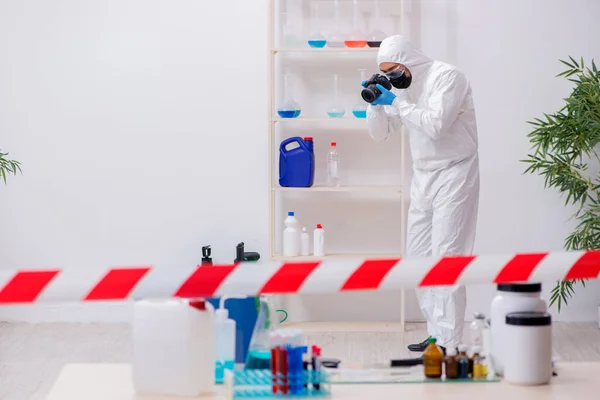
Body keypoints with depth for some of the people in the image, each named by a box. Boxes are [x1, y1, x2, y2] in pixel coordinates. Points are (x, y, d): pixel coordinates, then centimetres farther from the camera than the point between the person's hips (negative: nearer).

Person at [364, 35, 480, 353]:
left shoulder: (447, 77, -13)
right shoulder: (401, 86, 9)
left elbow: (436, 125, -25)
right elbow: (379, 133, 12)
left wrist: (396, 102, -20)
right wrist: (376, 103, -5)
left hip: (454, 174, -8)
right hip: (423, 176, 8)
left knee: (446, 256, -12)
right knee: (418, 256, 8)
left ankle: (448, 342, -12)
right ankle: (436, 332, 17)